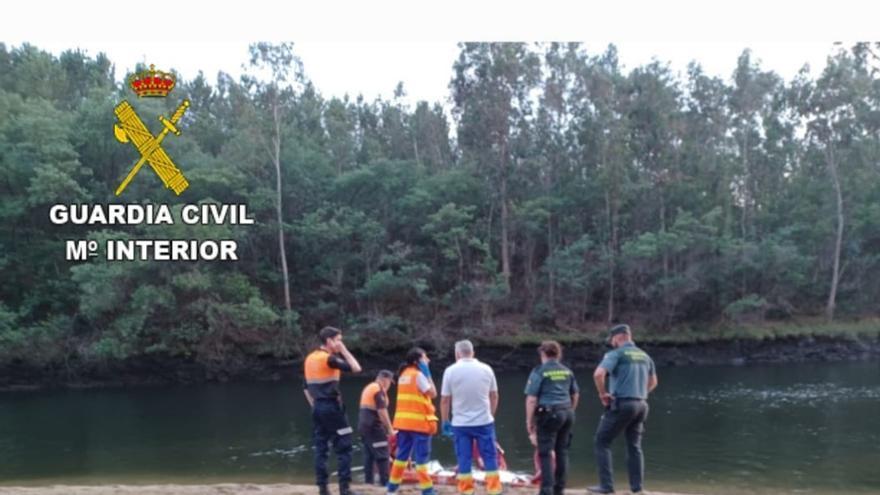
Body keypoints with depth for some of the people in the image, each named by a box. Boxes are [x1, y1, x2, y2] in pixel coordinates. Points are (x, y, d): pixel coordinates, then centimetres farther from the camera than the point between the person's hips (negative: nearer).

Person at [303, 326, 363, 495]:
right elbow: (356, 368, -17)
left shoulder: (310, 358, 12)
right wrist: (343, 350, -8)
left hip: (318, 407, 8)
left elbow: (306, 388, 16)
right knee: (344, 447, -3)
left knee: (320, 448, 9)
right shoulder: (329, 358, -13)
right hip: (332, 407, -8)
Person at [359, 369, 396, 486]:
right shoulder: (379, 390, -13)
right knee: (382, 455, -6)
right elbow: (382, 411, -20)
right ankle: (385, 481, -8)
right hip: (374, 427, -9)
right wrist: (390, 429, -16)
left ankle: (368, 480, 12)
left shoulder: (368, 388, 18)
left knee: (368, 454, 12)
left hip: (363, 425, 9)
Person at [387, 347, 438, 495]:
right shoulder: (418, 374, -11)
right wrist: (428, 374, -6)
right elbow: (432, 393, -9)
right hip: (418, 422, -8)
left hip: (404, 421, 8)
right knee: (422, 457, -4)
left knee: (401, 455, 12)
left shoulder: (404, 374, 14)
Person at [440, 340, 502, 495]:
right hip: (484, 422, 1)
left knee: (464, 461, 5)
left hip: (460, 424, -1)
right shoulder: (486, 369, 1)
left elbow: (445, 400, -4)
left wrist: (445, 422, 7)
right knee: (490, 458, 7)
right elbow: (494, 396, 9)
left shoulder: (451, 371, -5)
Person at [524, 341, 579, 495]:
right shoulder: (567, 371, 13)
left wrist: (529, 422, -4)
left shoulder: (539, 372, -5)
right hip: (567, 413, 6)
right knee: (562, 452, 12)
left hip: (549, 413, -6)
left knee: (545, 453, -2)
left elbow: (531, 399, -9)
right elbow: (575, 395, 20)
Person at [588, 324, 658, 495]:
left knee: (602, 442, 2)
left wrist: (603, 394, -9)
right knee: (634, 446, 15)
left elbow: (598, 374, -22)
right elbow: (653, 382, 26)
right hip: (641, 404, 7)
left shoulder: (616, 354, -7)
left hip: (621, 404, -7)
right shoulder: (644, 356, 14)